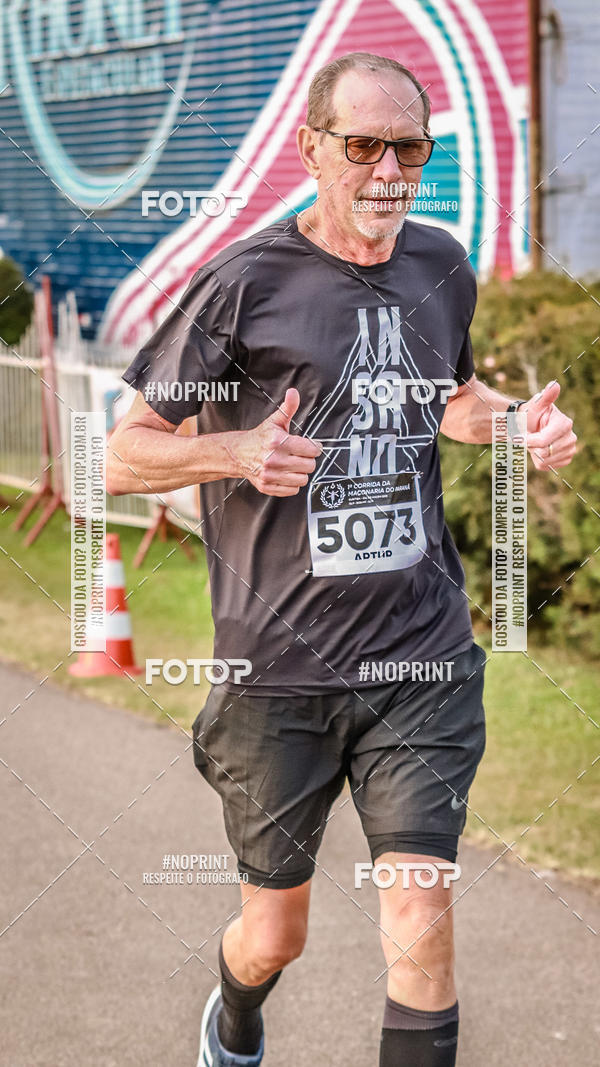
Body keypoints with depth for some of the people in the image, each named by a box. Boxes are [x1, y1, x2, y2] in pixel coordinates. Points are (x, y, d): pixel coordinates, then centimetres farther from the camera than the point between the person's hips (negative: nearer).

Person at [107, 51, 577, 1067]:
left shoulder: (441, 267, 7)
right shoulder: (243, 283, -7)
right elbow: (124, 455, -3)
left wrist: (521, 421, 5)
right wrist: (237, 452, -22)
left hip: (422, 656, 3)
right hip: (279, 669, -2)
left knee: (420, 932, -9)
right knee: (276, 931, 13)